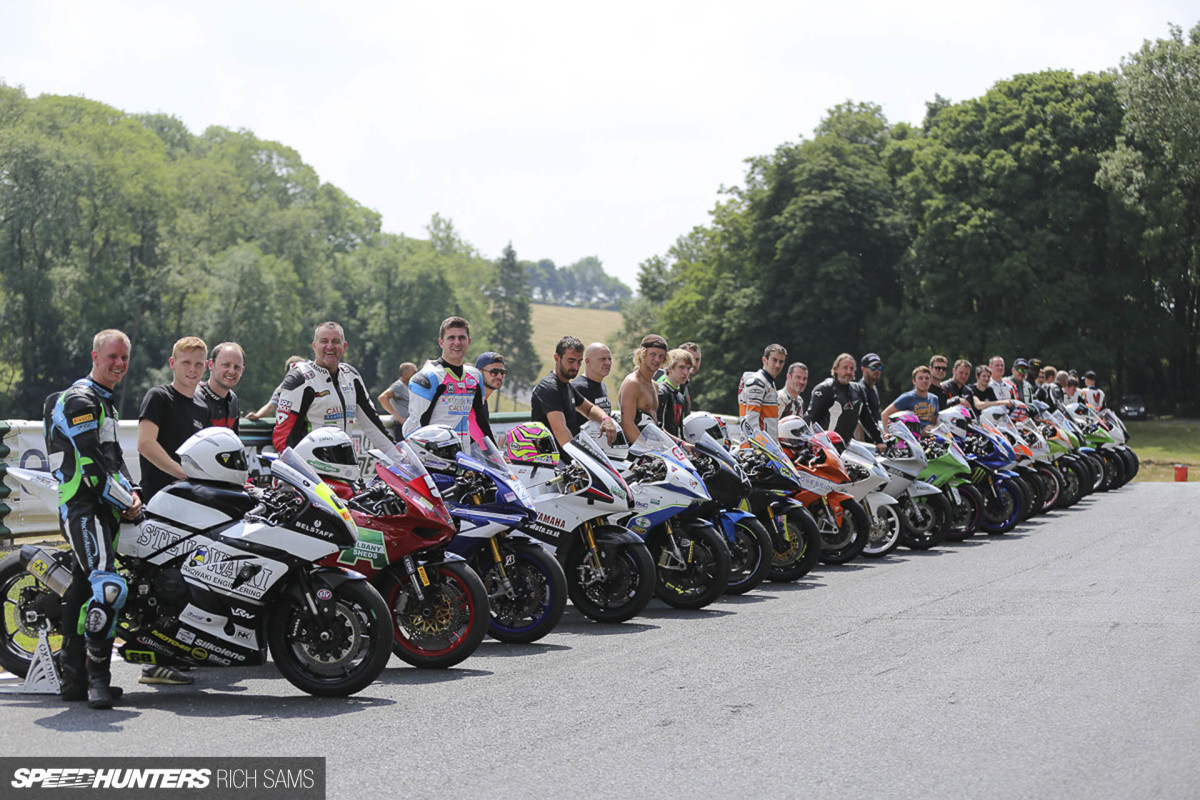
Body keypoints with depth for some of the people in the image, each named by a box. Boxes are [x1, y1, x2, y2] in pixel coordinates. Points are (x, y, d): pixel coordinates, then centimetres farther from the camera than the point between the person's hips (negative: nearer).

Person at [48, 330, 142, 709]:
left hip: (103, 508, 11)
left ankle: (73, 679, 16)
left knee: (82, 589, 12)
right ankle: (97, 677, -24)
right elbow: (90, 464, -17)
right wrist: (125, 502, -10)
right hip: (82, 507, -11)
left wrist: (130, 490, 7)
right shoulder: (79, 400, -10)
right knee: (108, 586, -24)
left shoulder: (106, 402, 23)